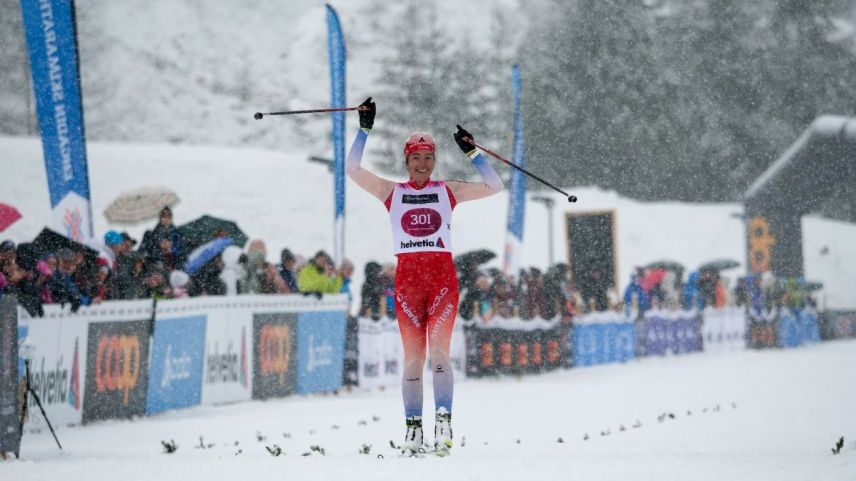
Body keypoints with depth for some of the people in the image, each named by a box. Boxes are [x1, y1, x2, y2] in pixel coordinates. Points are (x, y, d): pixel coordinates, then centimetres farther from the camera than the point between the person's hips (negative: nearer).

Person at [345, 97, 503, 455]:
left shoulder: (448, 191, 12)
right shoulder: (391, 192, 12)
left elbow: (494, 186, 10)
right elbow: (353, 170, 4)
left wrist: (471, 153, 6)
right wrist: (365, 129, 1)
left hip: (443, 276, -1)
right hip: (407, 277, 1)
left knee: (439, 347, -15)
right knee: (412, 355, -2)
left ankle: (443, 419, -20)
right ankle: (413, 426, 1)